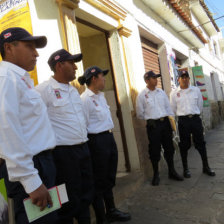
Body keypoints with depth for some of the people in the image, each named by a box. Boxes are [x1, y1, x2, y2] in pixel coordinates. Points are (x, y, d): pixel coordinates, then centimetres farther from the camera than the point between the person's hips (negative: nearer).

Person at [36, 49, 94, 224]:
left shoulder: (73, 90, 13)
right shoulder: (44, 90, -12)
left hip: (83, 148, 8)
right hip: (64, 152, -8)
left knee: (87, 193, 18)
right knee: (70, 199, 6)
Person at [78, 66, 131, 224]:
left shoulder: (101, 95, 13)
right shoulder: (85, 98, -15)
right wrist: (92, 144, -10)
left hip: (109, 138, 9)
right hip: (97, 141, -9)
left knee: (110, 178, 20)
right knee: (99, 181, 5)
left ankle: (111, 211, 39)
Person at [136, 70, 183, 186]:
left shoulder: (161, 92, 9)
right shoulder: (142, 95, -4)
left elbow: (168, 107, 11)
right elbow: (140, 114, 1)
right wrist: (150, 119, 7)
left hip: (165, 122, 4)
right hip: (153, 124, -4)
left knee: (169, 148, 12)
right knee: (154, 150, 3)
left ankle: (172, 172, 28)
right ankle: (156, 175, 20)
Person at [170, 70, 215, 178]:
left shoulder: (196, 90, 4)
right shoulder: (174, 93, 0)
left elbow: (200, 105, 13)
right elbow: (173, 109, 6)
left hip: (195, 119, 2)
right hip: (183, 121, -1)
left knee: (200, 143, 7)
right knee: (184, 145, 5)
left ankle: (206, 167, 21)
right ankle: (185, 168, 18)